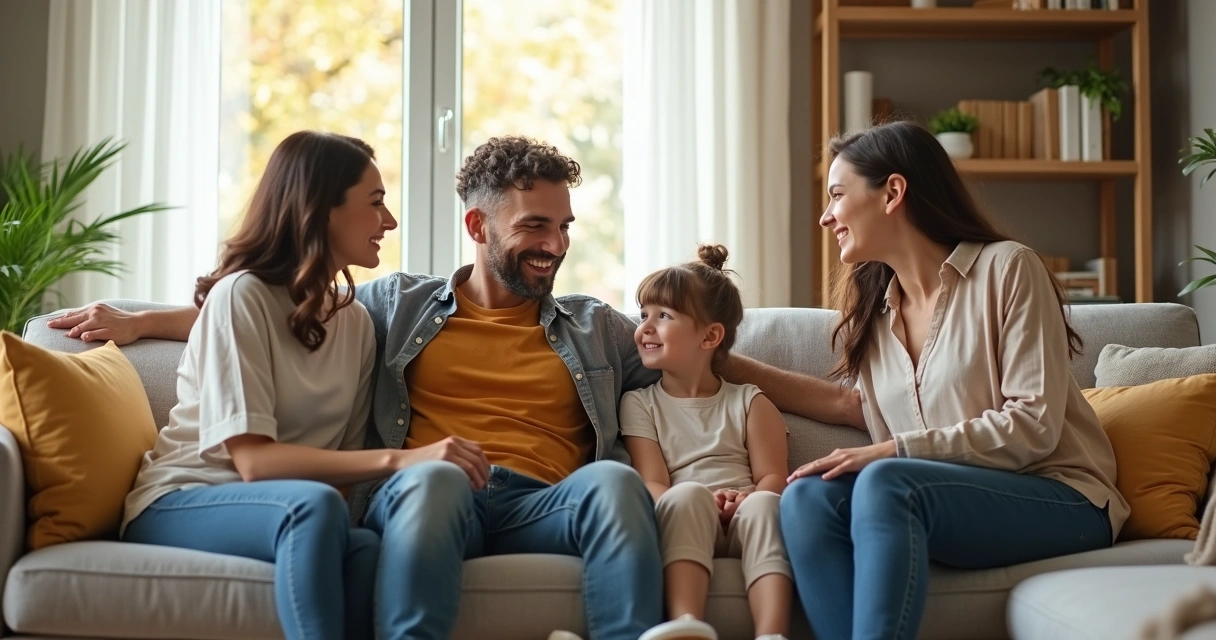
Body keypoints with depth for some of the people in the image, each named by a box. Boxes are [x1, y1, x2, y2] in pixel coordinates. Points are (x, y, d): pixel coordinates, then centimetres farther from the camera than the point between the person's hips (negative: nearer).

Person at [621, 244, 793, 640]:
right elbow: (652, 484, 2)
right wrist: (697, 505, -20)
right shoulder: (639, 403, 16)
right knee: (687, 495, -33)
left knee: (764, 505, -32)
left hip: (741, 525, 1)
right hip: (683, 525, -1)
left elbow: (772, 476, 6)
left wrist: (747, 501, -18)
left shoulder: (749, 402, 18)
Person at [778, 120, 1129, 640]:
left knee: (887, 483, -33)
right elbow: (889, 458, 9)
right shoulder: (872, 315, 15)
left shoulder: (1005, 268, -3)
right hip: (956, 502, 5)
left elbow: (1033, 425, -12)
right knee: (807, 498, -23)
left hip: (1061, 503, -5)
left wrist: (893, 451, -19)